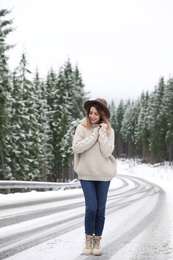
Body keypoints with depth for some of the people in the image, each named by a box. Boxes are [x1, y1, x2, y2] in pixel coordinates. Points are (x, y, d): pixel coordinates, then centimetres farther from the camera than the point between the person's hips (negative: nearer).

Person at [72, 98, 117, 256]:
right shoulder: (82, 127, -5)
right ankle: (88, 240, 10)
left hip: (103, 174, 1)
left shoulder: (109, 130, -3)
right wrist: (94, 135, -16)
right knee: (91, 208, -7)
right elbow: (76, 147, -15)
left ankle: (97, 241, 17)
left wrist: (102, 133, -16)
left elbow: (107, 152, -12)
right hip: (86, 173, -1)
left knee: (101, 209, 5)